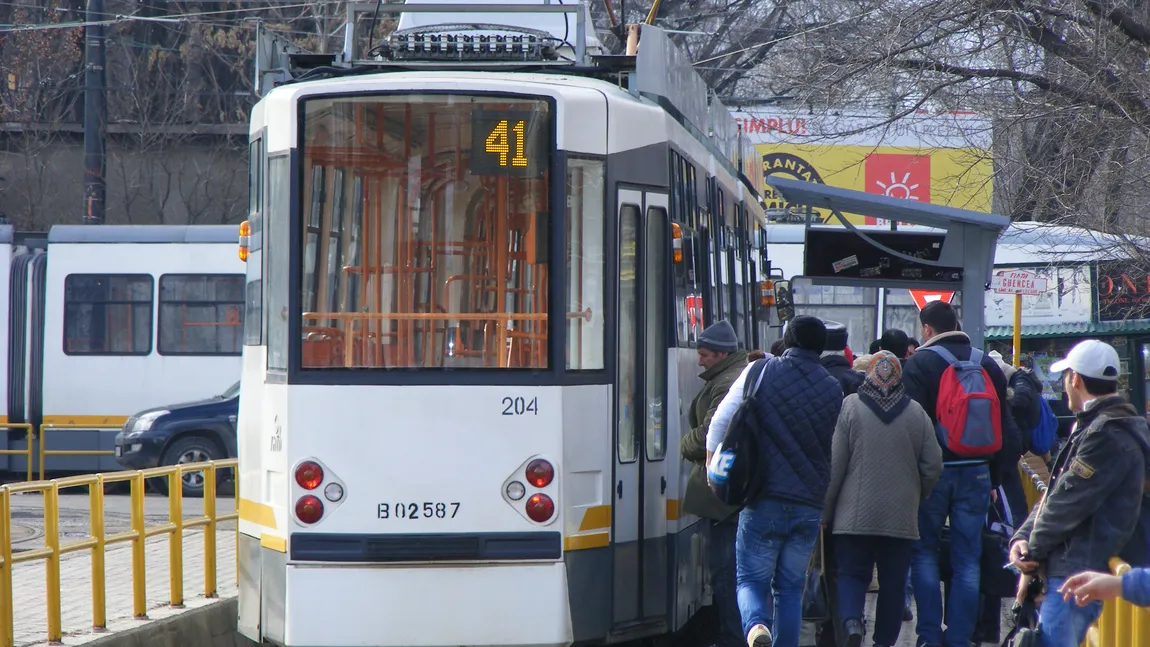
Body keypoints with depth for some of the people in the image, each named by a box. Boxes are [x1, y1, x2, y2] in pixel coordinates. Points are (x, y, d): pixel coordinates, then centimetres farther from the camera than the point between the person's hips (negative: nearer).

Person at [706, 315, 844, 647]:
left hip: (765, 498, -3)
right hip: (810, 504, 3)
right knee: (790, 586, 13)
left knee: (751, 578, 3)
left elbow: (721, 421, -4)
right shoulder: (833, 389, 7)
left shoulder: (761, 372, -2)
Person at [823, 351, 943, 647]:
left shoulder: (849, 407, -6)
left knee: (851, 574, 5)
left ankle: (851, 622, -20)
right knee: (893, 582, 10)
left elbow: (834, 464, -6)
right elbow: (933, 465, 3)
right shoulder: (916, 413, 1)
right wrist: (916, 496, 20)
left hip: (855, 514, -2)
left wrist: (825, 509, 3)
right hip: (901, 515, 2)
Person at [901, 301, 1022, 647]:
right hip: (976, 473, 4)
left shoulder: (920, 363, -6)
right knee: (968, 560, 6)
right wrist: (995, 477, 17)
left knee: (924, 552, 7)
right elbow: (1005, 426, 12)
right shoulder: (987, 365, 9)